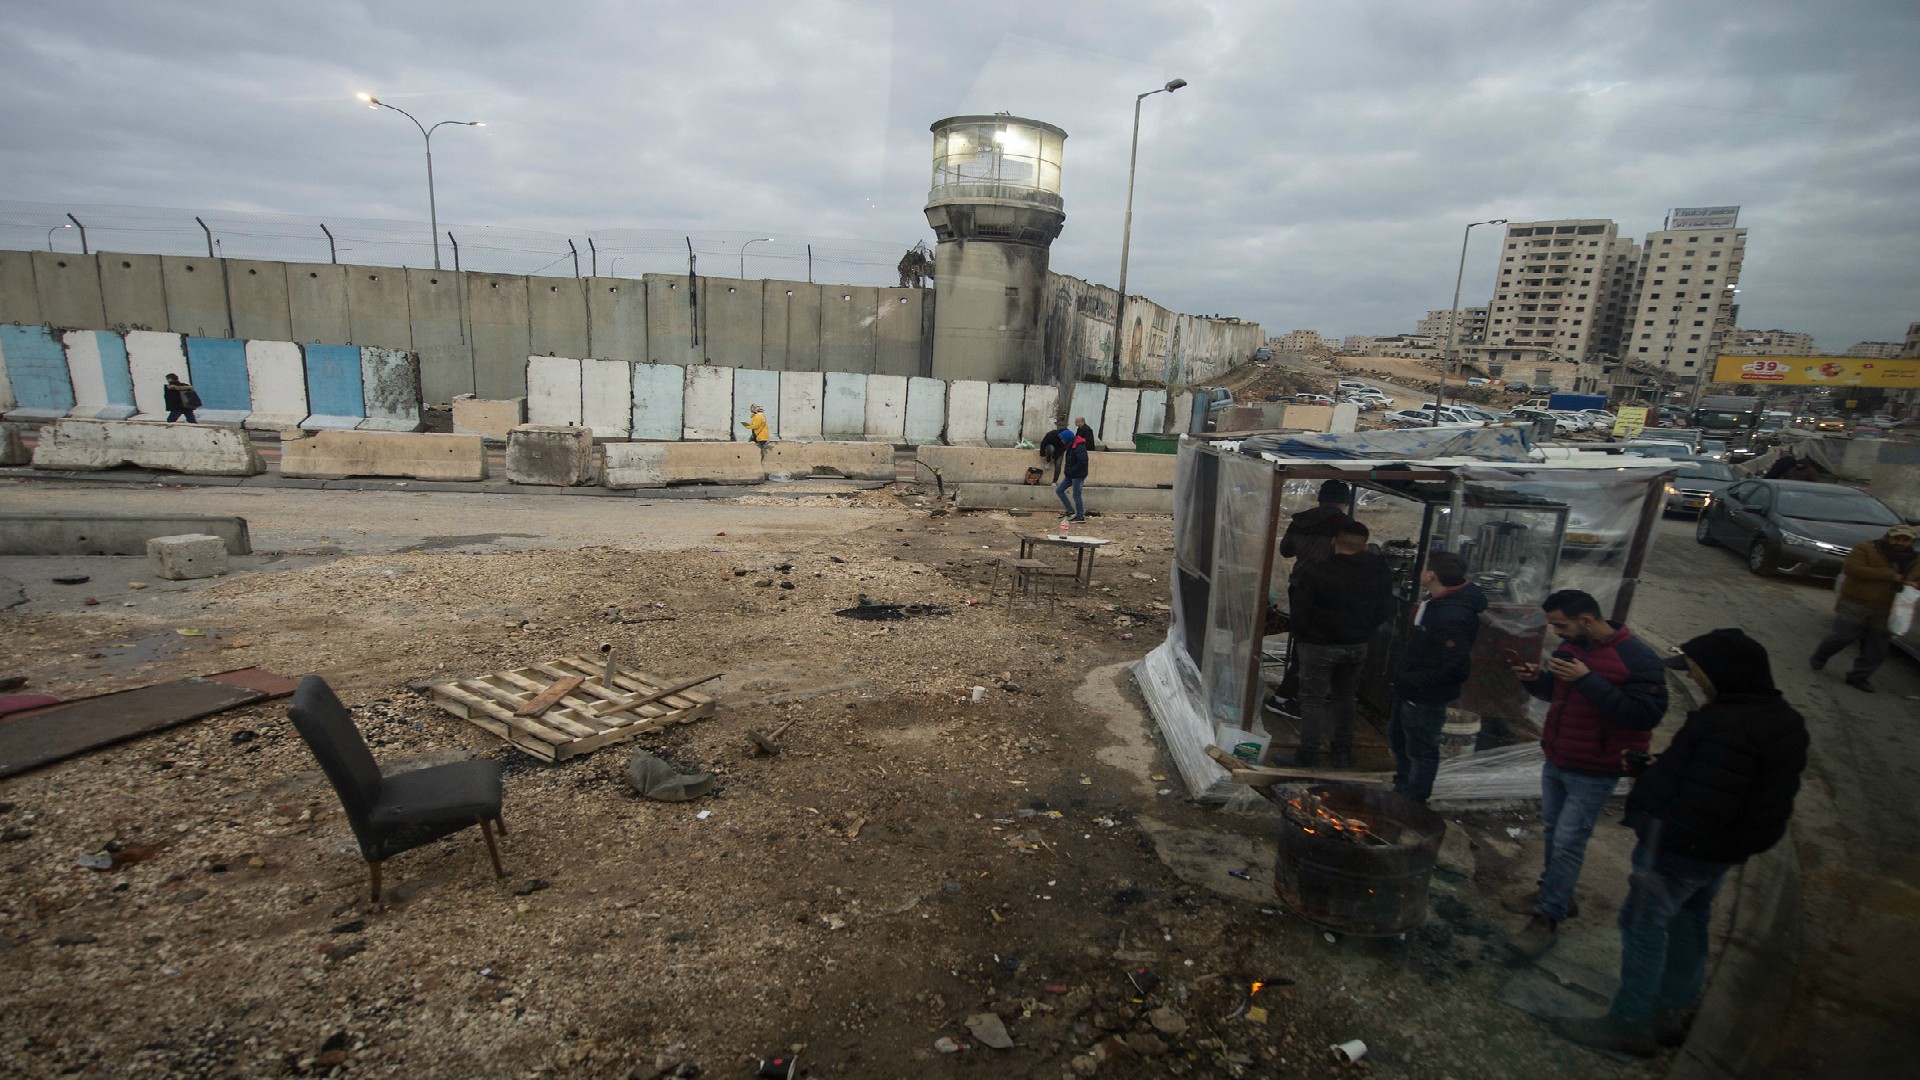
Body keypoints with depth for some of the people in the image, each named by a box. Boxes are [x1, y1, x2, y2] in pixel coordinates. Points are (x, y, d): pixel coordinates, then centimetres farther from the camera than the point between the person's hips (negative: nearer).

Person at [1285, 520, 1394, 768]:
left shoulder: (1315, 573, -20)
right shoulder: (1380, 572, -7)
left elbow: (1300, 614, -14)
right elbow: (1384, 611, 3)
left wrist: (1299, 640, 3)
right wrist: (1363, 631, 16)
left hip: (1319, 645, -4)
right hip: (1357, 646, 5)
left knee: (1312, 700, 7)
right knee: (1344, 698, 20)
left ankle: (1308, 754, 12)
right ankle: (1342, 752, 28)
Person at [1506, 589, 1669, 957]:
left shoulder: (1637, 659, -19)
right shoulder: (1571, 647, 4)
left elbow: (1645, 714, -27)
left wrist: (1587, 679, -32)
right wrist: (1537, 680, -5)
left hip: (1592, 773, -7)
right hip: (1555, 761, 7)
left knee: (1568, 843, -2)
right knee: (1552, 832, 18)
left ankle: (1548, 916, 9)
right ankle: (1554, 892, 36)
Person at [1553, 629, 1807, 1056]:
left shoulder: (1730, 725, -29)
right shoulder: (1782, 718, 6)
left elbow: (1704, 806, -30)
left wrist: (1653, 825, -17)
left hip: (1682, 847, -10)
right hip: (1723, 847, 10)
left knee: (1643, 925, 2)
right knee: (1688, 923, 22)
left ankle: (1631, 1024, 13)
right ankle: (1672, 1013, 37)